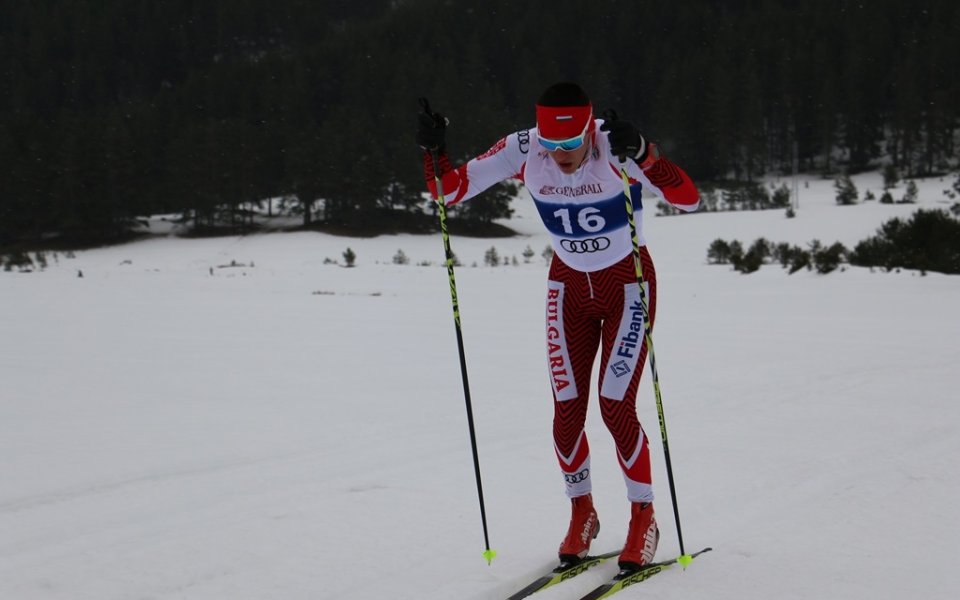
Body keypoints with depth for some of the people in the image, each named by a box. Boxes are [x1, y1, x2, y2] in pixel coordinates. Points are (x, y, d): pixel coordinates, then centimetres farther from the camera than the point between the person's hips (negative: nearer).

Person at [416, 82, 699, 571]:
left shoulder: (615, 146, -27)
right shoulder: (523, 151, -18)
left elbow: (688, 199, -37)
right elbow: (449, 190, -13)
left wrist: (641, 155, -52)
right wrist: (434, 151, -32)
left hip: (628, 284, -3)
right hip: (569, 287, 4)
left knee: (616, 407, -10)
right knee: (566, 410, 1)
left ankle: (643, 519, 10)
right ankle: (582, 514, 24)